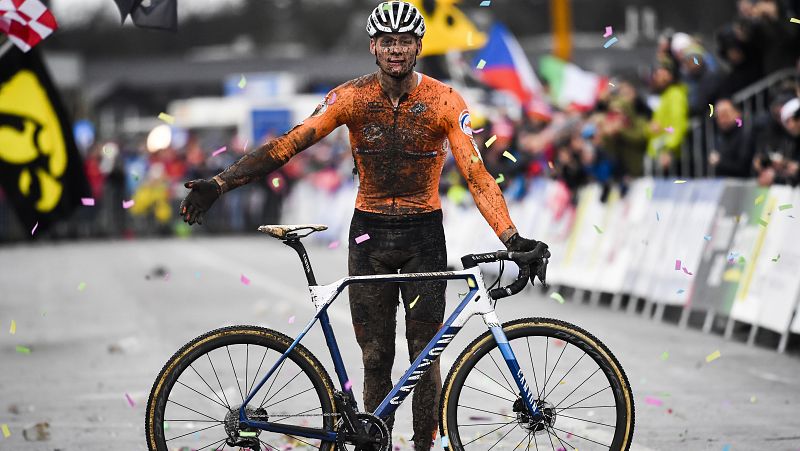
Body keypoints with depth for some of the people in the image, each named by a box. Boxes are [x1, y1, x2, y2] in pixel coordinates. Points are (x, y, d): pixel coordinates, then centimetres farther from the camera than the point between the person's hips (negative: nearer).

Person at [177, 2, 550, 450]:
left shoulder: (444, 101, -10)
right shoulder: (352, 97, -7)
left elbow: (476, 175, -16)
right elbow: (287, 145, -10)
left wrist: (512, 238, -29)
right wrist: (219, 183, -17)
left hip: (423, 235, -1)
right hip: (369, 233, 1)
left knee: (425, 354, 2)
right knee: (376, 357, 3)